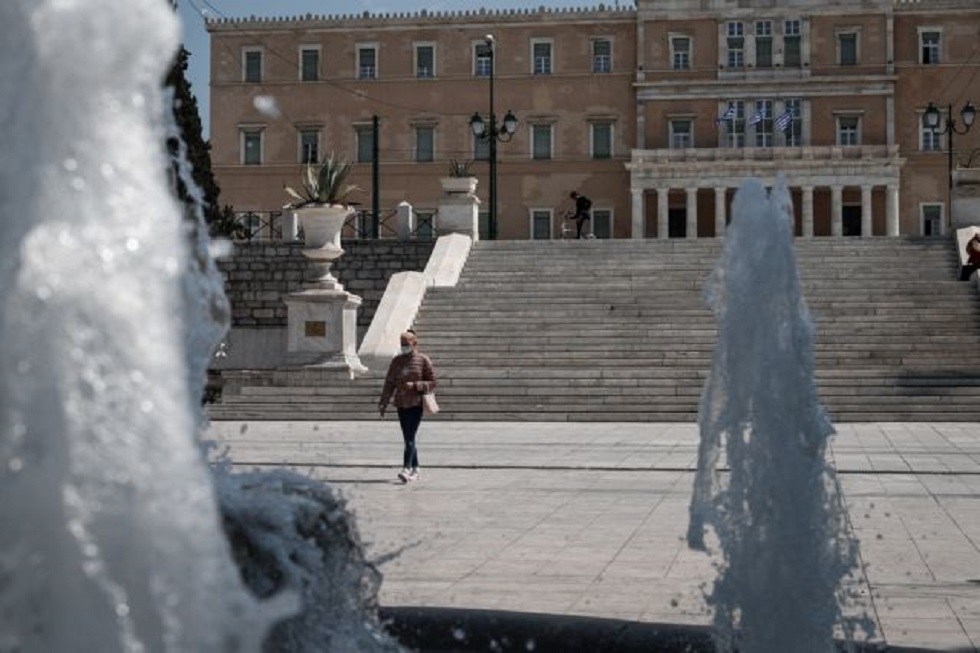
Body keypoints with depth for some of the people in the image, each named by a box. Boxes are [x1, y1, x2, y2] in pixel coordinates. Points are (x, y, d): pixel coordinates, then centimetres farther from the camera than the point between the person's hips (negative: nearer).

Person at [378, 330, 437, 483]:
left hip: (416, 403, -5)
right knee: (407, 438, 9)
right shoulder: (396, 361, 9)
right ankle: (415, 470, 20)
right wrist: (383, 404, 3)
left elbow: (432, 383, -2)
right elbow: (389, 383, 9)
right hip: (401, 404, 5)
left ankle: (406, 469, -22)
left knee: (410, 437, -14)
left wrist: (415, 385, -15)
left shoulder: (423, 360, -2)